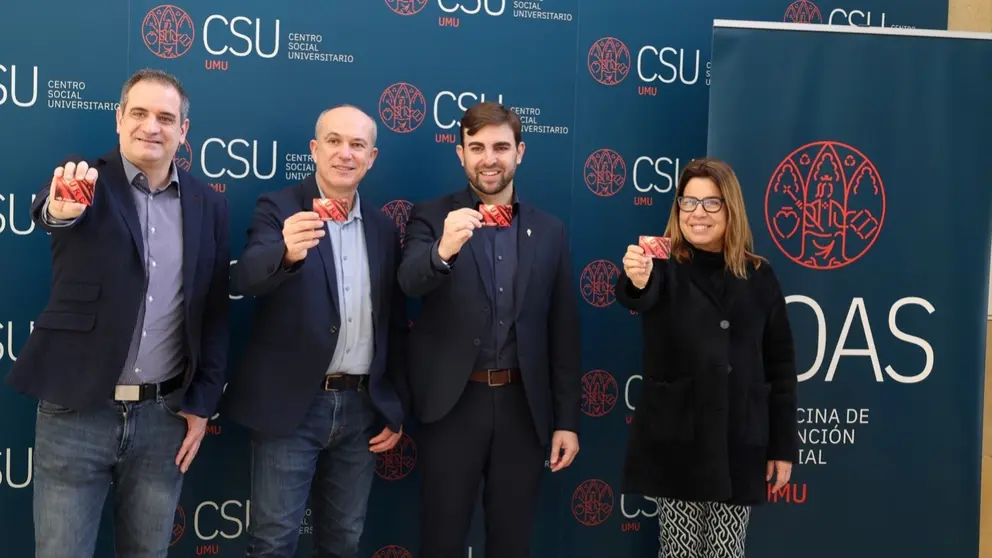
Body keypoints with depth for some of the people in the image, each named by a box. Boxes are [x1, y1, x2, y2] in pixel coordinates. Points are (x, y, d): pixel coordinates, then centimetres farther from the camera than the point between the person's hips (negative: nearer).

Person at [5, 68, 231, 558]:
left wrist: (203, 402, 3)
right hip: (77, 412, -2)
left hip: (165, 415, 3)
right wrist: (60, 208, -51)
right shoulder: (85, 182, -3)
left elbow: (215, 312, 7)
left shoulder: (209, 205, 5)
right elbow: (47, 208, -27)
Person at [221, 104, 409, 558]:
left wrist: (397, 409, 9)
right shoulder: (278, 209, -4)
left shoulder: (384, 228, 9)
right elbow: (243, 279, -24)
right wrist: (286, 253, -45)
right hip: (292, 405, -4)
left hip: (362, 408, 5)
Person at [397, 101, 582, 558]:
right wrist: (443, 250, -40)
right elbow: (410, 282, -20)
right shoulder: (431, 218, 0)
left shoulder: (549, 231, 6)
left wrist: (567, 419, 4)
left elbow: (563, 332, 7)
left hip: (524, 406, 2)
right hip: (452, 404, -2)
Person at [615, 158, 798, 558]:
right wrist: (636, 280, -54)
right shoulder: (664, 267, -4)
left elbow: (780, 364, 6)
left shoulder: (759, 276, 3)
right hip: (676, 441, -2)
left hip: (739, 444, 2)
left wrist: (783, 445, 4)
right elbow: (639, 297, -29)